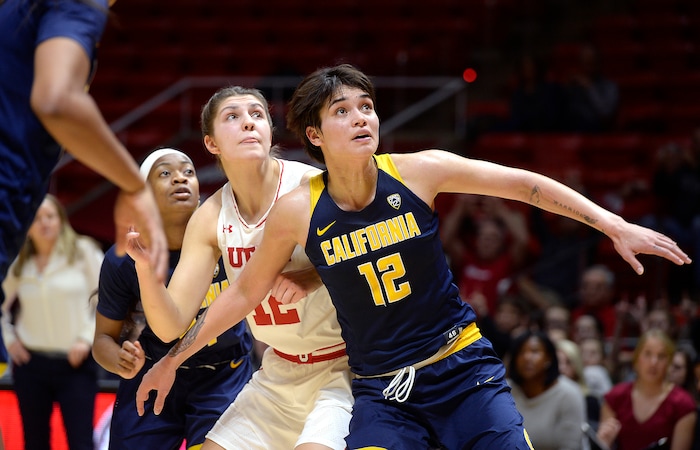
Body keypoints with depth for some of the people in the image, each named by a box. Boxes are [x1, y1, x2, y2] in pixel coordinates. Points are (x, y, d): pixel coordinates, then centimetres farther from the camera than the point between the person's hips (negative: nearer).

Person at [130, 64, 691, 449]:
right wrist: (173, 359, 7)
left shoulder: (418, 172, -9)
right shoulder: (297, 211, -8)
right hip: (382, 393, 0)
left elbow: (524, 184, -2)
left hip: (463, 367, 1)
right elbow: (244, 292, 5)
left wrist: (617, 226, -5)